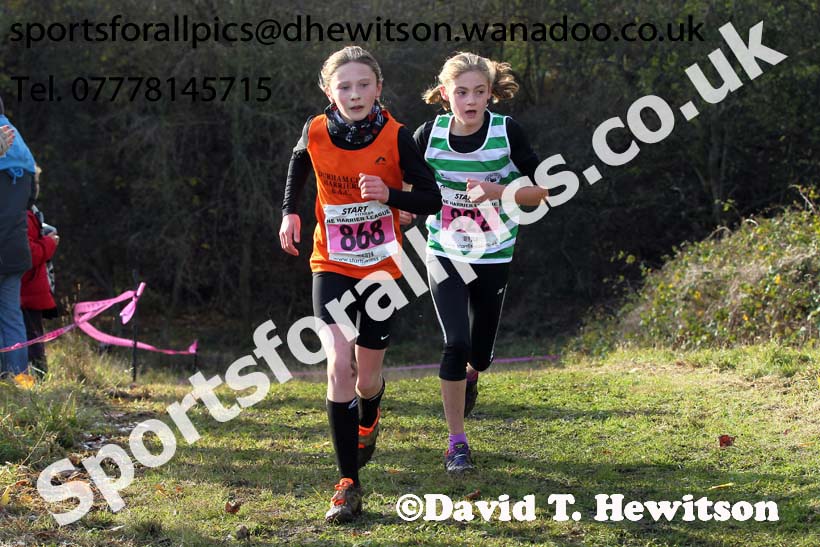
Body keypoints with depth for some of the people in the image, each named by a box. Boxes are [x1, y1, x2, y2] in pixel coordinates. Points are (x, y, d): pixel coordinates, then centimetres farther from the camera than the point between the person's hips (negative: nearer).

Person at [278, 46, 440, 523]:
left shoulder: (396, 137, -14)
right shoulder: (316, 133, -9)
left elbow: (432, 200, -12)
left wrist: (389, 195, -29)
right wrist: (290, 211, 7)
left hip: (381, 269, 0)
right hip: (332, 265, 0)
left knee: (367, 380, 8)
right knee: (339, 363, -18)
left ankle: (368, 419, 48)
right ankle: (349, 484, -11)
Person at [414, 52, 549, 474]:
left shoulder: (507, 132, -13)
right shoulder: (429, 134, -9)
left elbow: (541, 190, -7)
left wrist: (497, 191, -23)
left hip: (494, 256, 1)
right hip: (445, 254, -1)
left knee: (480, 354, 9)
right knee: (456, 342, -16)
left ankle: (469, 376, 49)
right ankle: (456, 442, -4)